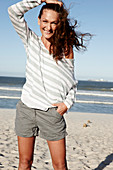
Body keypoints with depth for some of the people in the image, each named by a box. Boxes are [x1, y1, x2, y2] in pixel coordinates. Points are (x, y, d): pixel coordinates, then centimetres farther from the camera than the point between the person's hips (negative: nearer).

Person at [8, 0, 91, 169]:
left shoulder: (65, 49, 2)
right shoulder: (31, 40, 5)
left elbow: (71, 81, 10)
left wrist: (67, 103, -5)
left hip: (52, 112, -1)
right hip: (26, 109, 1)